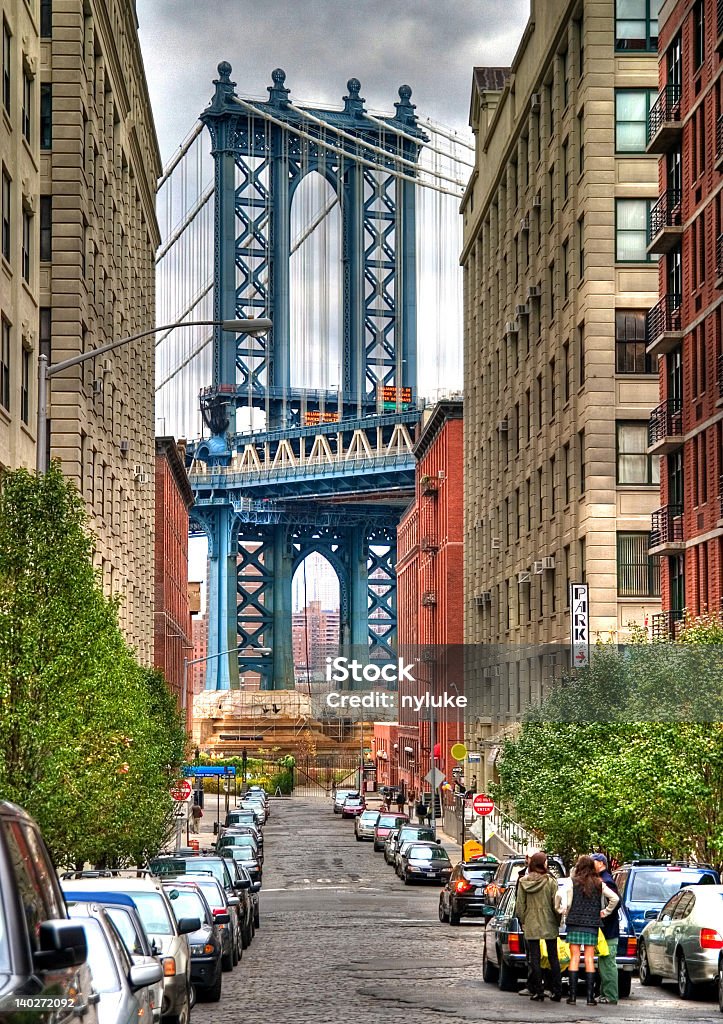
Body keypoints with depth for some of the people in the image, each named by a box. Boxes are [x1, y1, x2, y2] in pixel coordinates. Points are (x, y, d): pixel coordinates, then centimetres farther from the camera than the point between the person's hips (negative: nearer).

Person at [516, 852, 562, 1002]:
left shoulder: (523, 882, -2)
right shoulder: (551, 881, -9)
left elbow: (520, 905, 2)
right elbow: (556, 905, -8)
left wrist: (523, 921, 13)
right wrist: (559, 920, 6)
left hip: (531, 925, 1)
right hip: (549, 925, -1)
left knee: (534, 959, 5)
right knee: (553, 958, 8)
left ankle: (537, 992, 4)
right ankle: (557, 992, 8)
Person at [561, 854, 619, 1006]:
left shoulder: (573, 882, -4)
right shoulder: (599, 884, 3)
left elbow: (568, 904, -7)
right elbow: (615, 898, -3)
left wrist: (567, 915, 12)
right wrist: (606, 912, 8)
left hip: (575, 924, -2)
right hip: (592, 925, 2)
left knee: (574, 958, 2)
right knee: (589, 959, 5)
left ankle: (573, 995, -1)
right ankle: (590, 996, 1)